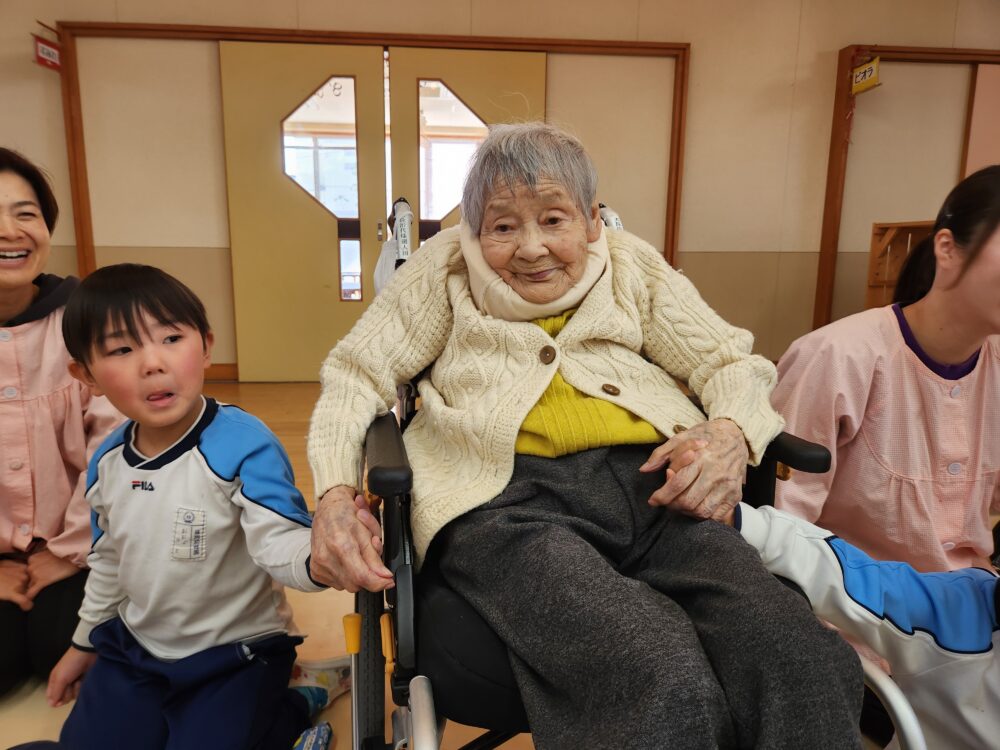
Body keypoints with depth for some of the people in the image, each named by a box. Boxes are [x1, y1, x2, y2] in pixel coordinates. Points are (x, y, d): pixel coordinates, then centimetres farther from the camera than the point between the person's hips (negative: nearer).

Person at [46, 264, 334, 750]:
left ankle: (293, 707, 15)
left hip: (236, 653, -6)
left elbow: (281, 544, -36)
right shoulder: (105, 462, -5)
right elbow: (109, 561, 12)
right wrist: (85, 641, 23)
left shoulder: (244, 445, -27)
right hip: (134, 647, 6)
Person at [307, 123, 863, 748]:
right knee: (666, 687, -32)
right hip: (507, 494, -2)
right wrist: (336, 494, -8)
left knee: (807, 666, -26)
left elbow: (734, 362, 19)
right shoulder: (444, 269, 17)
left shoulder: (634, 266, 21)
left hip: (653, 483, 3)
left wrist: (731, 433, -6)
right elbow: (357, 374, 12)